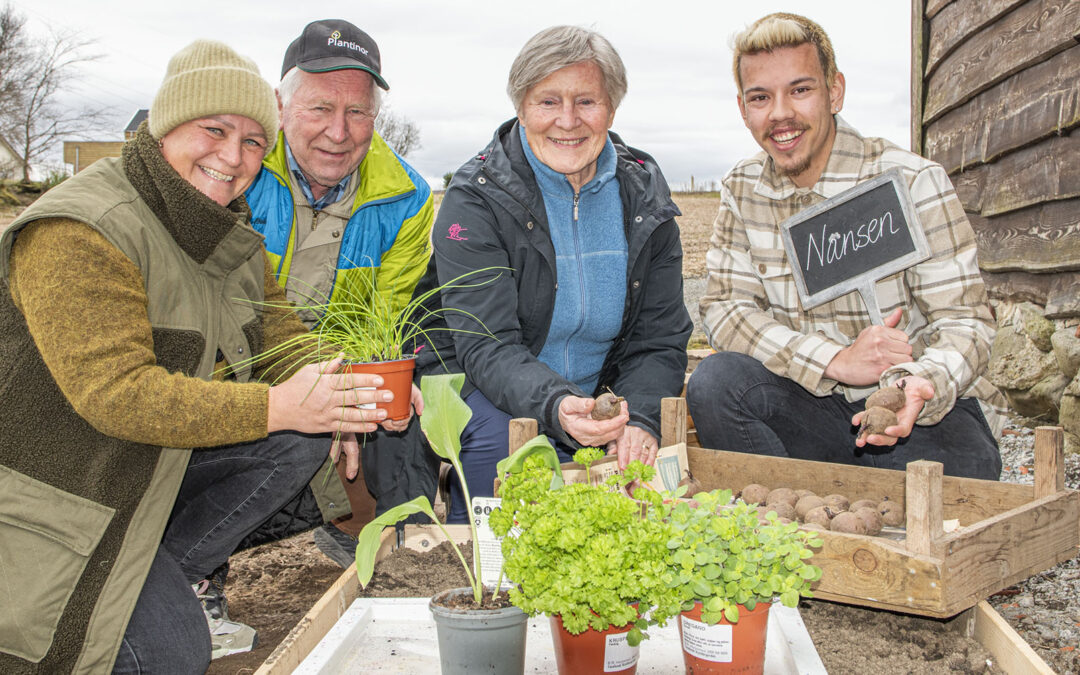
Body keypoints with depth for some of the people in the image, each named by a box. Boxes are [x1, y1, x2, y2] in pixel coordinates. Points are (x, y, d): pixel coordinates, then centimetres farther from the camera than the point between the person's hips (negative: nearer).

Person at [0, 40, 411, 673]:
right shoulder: (78, 233, -24)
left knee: (303, 439, -11)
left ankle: (168, 584, 1)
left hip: (157, 462, 8)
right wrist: (274, 407, -38)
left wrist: (336, 402, -20)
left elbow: (282, 334, 3)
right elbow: (116, 392, -32)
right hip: (54, 490, -8)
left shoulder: (233, 233, 4)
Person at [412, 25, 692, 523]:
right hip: (481, 387, -3)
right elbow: (486, 346, -22)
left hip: (599, 396, 4)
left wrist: (640, 419, -21)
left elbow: (660, 337, -1)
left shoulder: (644, 197, -1)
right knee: (506, 437, -32)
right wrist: (555, 406, -41)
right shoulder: (476, 198, -14)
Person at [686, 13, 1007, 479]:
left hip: (928, 409, -2)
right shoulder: (742, 190, 1)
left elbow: (964, 320, -10)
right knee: (715, 382, -25)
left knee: (947, 476, -34)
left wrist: (919, 385, -35)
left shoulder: (911, 182, -10)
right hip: (813, 406, 3)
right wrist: (836, 361, -21)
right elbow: (724, 307, -5)